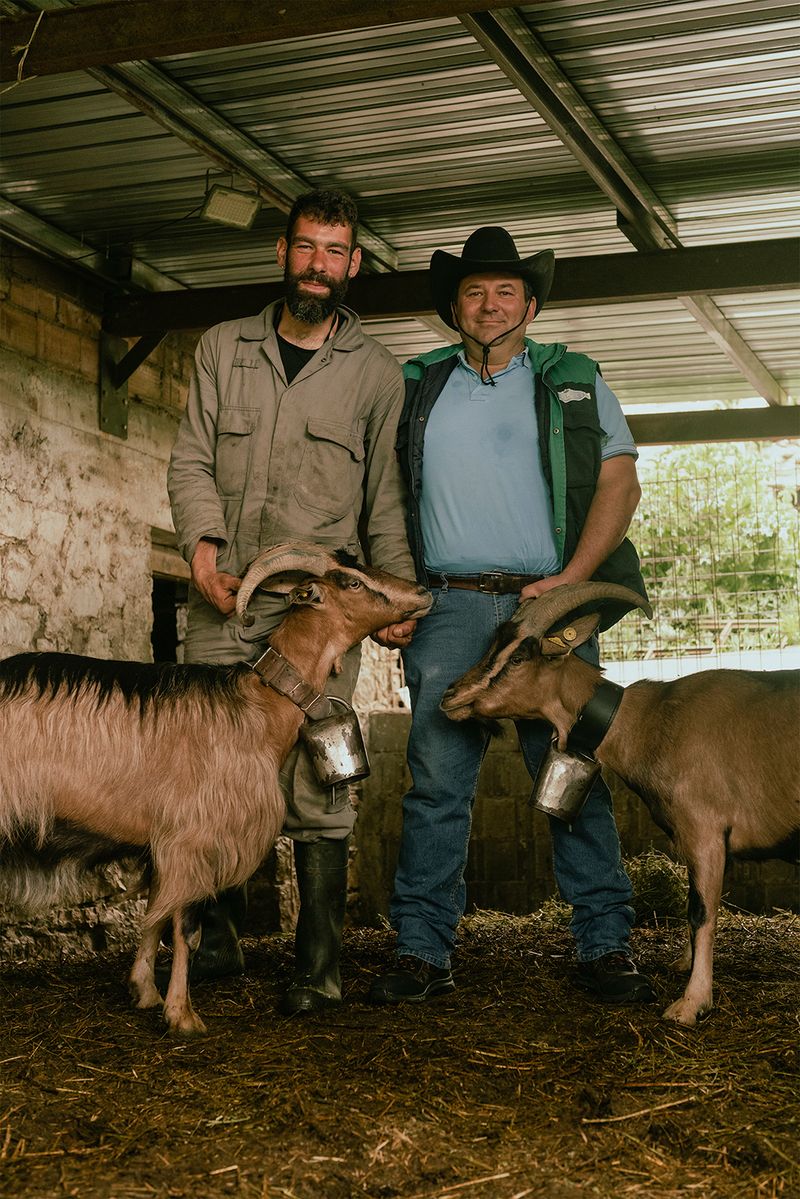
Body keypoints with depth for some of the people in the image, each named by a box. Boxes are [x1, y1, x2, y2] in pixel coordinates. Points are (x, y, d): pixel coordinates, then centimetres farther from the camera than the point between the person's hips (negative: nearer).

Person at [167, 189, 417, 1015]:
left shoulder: (375, 373, 12)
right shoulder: (223, 349, 15)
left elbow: (386, 501, 12)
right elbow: (190, 461, 10)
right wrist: (202, 542, -7)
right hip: (226, 596, 2)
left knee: (316, 783, -7)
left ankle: (319, 967, -1)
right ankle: (218, 941, 16)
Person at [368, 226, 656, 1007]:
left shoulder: (574, 383, 13)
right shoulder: (416, 387, 16)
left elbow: (620, 483, 5)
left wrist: (570, 578, -8)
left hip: (547, 602, -1)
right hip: (449, 607, 1)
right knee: (436, 782, -3)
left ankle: (605, 947, 6)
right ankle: (422, 950, 2)